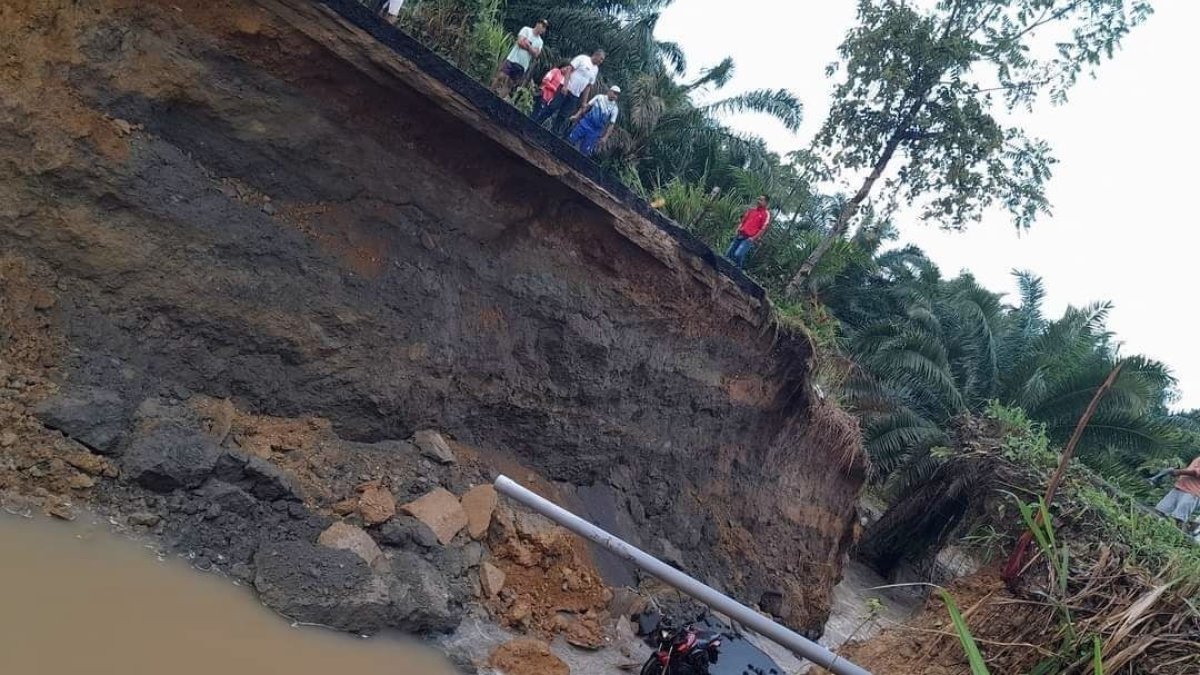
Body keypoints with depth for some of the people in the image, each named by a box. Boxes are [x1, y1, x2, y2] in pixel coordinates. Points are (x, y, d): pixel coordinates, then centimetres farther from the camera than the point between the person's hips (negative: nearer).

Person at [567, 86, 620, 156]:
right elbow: (587, 106, 6)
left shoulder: (614, 108, -4)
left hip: (595, 131, -2)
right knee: (570, 140, 3)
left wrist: (605, 137, -13)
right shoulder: (599, 97, 1)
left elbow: (611, 124, -5)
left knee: (584, 151, -3)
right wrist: (576, 115, 1)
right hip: (585, 122, 2)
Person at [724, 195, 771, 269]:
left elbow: (763, 229, -10)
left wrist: (753, 238, -15)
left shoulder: (766, 214, -5)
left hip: (749, 238, -7)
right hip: (741, 235, 7)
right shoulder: (752, 210, 15)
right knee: (729, 253, 6)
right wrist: (738, 229, 8)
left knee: (738, 254, -21)